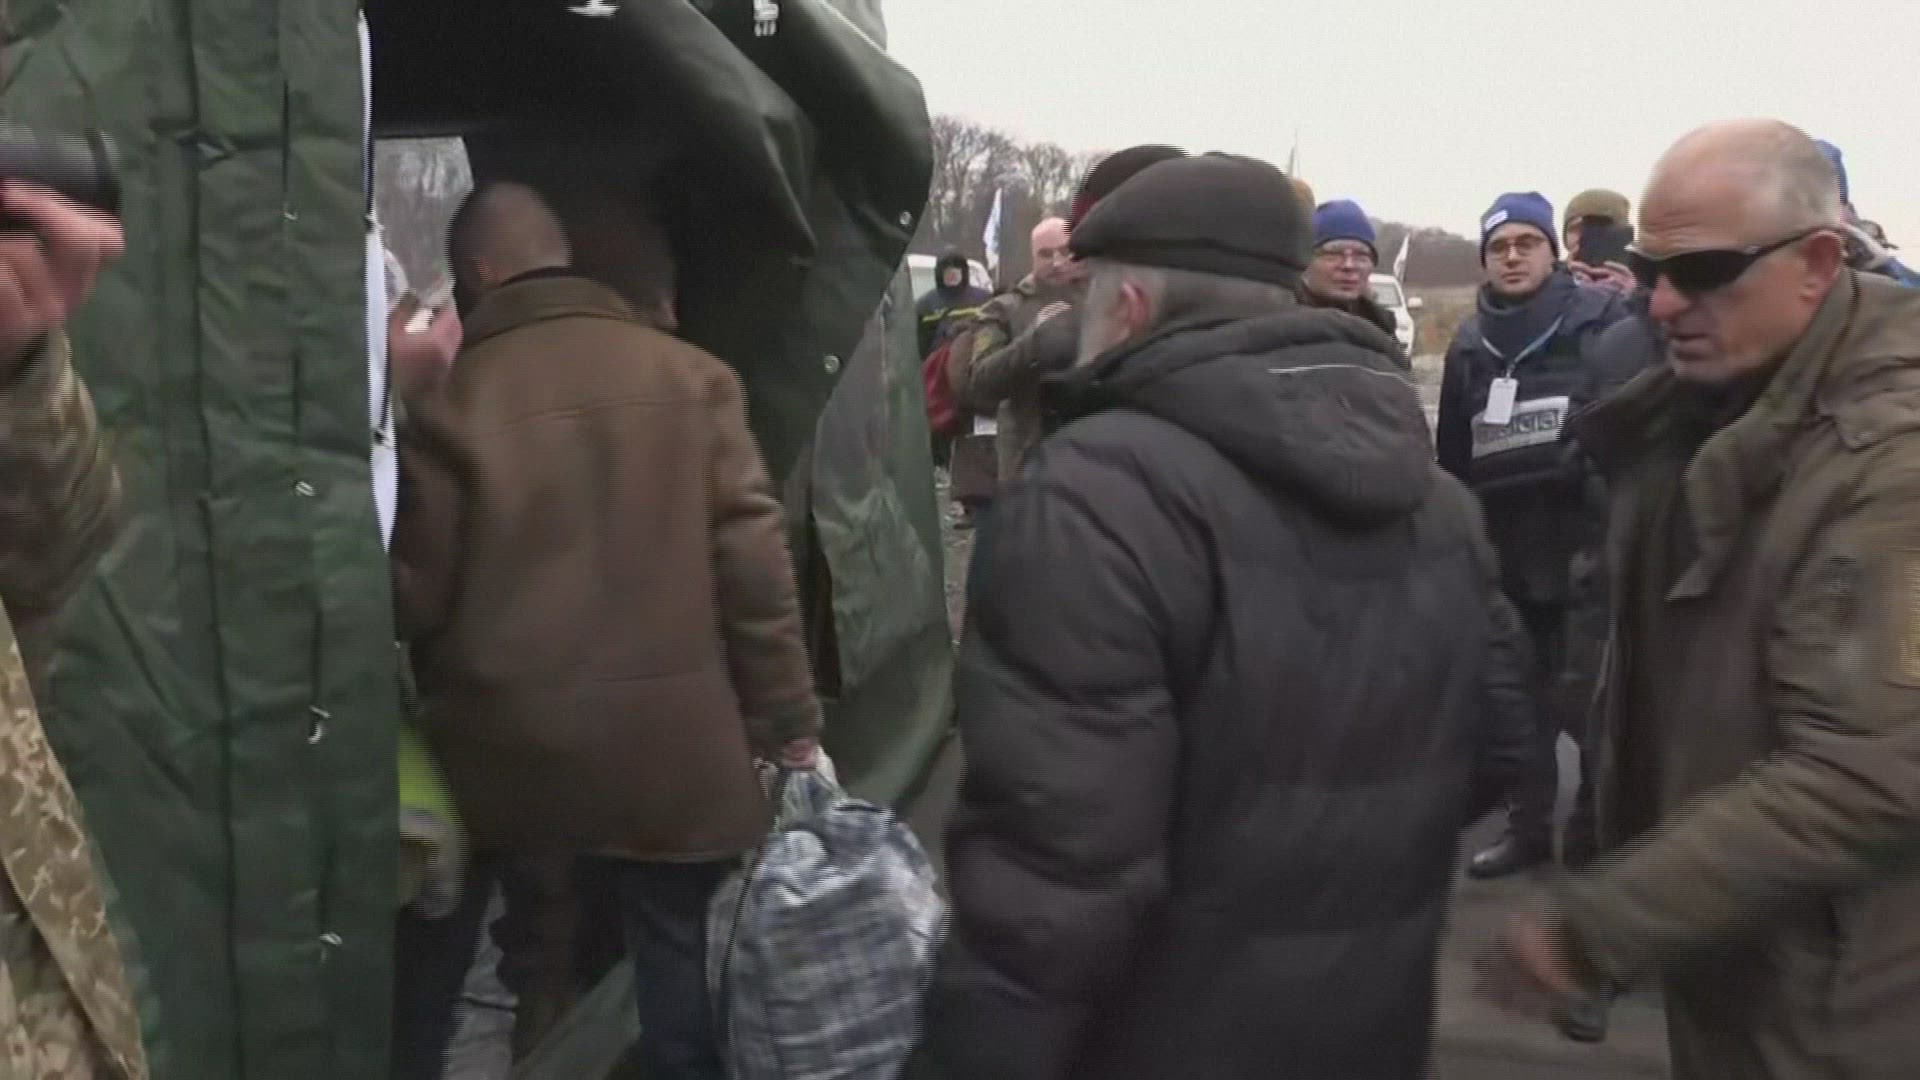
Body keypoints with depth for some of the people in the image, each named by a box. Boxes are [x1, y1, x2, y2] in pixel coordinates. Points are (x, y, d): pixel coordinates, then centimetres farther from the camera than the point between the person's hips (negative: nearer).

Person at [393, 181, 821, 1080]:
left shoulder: (451, 403, -6)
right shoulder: (691, 376, -3)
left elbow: (417, 595, -3)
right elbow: (753, 561, -7)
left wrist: (458, 695, 17)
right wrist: (786, 716, 1)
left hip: (515, 747, 1)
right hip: (673, 742, 0)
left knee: (537, 956, 19)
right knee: (680, 962, 11)